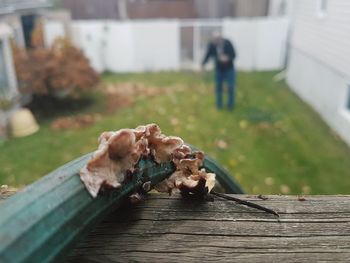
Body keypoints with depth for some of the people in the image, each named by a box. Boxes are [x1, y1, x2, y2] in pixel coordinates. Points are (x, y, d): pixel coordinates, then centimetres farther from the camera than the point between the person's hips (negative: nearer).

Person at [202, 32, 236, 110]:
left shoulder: (228, 43, -18)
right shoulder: (211, 45, -14)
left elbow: (233, 55, -14)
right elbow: (208, 55, -13)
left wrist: (227, 58, -35)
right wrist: (203, 63, -31)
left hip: (229, 69, -2)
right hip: (218, 69, 2)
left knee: (230, 88, -1)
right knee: (218, 87, 5)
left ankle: (230, 105, 13)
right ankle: (219, 105, 19)